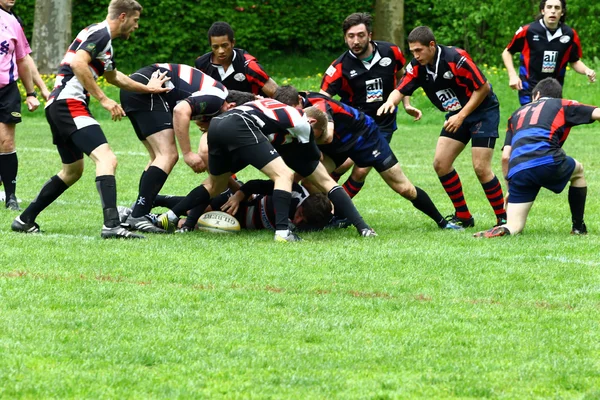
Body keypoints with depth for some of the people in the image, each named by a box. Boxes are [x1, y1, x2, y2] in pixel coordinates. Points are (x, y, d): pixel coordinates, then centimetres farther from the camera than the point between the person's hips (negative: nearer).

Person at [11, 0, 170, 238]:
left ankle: (25, 220, 30)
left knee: (73, 170, 25)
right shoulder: (100, 34, -8)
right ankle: (111, 225, -36)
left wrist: (148, 88, 47)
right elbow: (78, 63, -24)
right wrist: (103, 100, -21)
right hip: (70, 104, -11)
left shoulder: (101, 37, 24)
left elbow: (113, 77, 40)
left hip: (57, 106, 11)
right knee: (107, 159, -22)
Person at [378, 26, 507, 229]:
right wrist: (390, 101, -35)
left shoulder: (456, 58, -26)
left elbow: (483, 88, -20)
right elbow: (400, 90, -11)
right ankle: (463, 216, 10)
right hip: (457, 115, 7)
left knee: (481, 167, -15)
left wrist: (461, 116, -21)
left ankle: (503, 218, -2)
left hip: (483, 111, -7)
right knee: (440, 163, -2)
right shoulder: (417, 67, -8)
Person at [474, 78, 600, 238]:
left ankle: (503, 230, -25)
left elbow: (505, 156, 22)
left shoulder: (518, 113, 31)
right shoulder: (562, 105, 22)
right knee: (578, 171, 33)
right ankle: (578, 227, 31)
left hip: (517, 172, 2)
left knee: (514, 226, 10)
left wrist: (510, 186, 31)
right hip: (547, 162, -2)